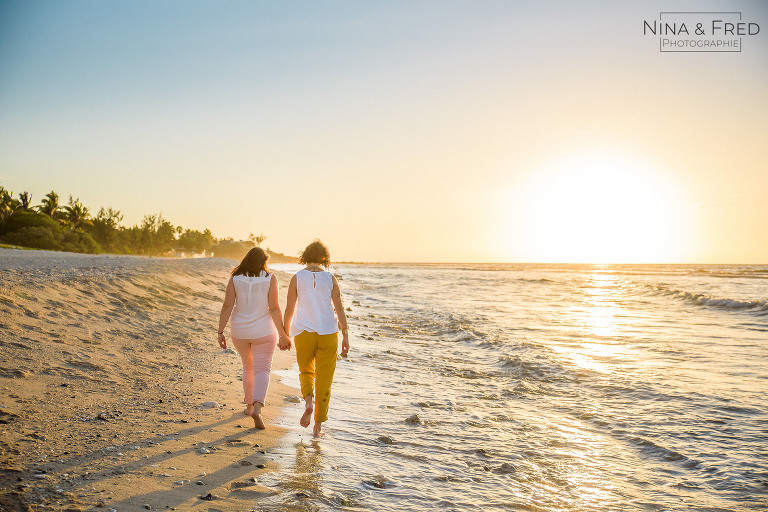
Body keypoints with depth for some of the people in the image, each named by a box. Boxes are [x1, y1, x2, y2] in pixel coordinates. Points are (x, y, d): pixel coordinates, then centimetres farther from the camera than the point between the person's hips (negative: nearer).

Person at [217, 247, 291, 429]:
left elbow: (227, 306, -7)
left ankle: (249, 406, 31)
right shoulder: (270, 279, -8)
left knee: (248, 367, 22)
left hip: (240, 332, 3)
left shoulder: (235, 279, -2)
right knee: (262, 370, 0)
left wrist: (220, 332, -2)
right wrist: (283, 335, -8)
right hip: (264, 332, -3)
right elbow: (274, 308, -12)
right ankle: (257, 407, -21)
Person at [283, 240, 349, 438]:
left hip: (304, 333, 0)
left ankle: (308, 401, -6)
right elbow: (339, 308, -6)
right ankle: (318, 425, 11)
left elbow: (289, 309, -2)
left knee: (306, 372, 22)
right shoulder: (330, 278, -2)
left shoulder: (297, 278, -3)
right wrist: (345, 336, -3)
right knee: (324, 379, 9)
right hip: (328, 333, 0)